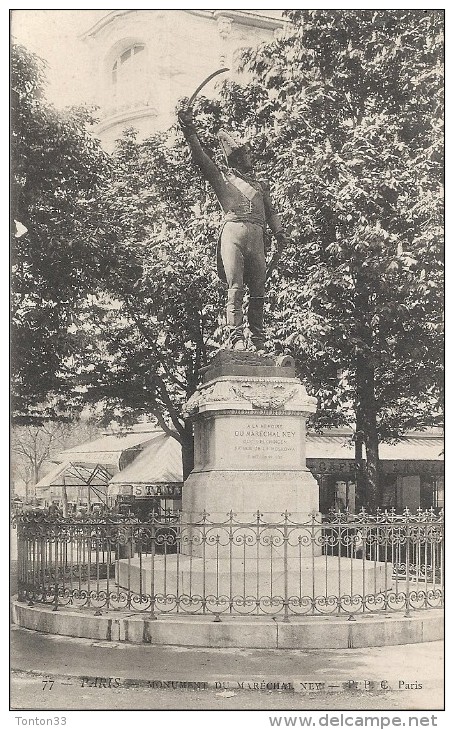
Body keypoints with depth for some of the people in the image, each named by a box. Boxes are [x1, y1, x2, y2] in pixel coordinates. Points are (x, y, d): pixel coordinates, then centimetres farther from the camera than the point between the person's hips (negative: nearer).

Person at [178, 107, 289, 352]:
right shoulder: (223, 179, 18)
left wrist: (279, 233, 9)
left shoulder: (259, 184, 32)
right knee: (235, 288, -16)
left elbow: (270, 211, 26)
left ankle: (258, 341, 2)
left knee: (258, 291, 0)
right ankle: (236, 338, -21)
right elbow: (201, 158, 6)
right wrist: (190, 132, -6)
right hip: (233, 232, -4)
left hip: (257, 235, 4)